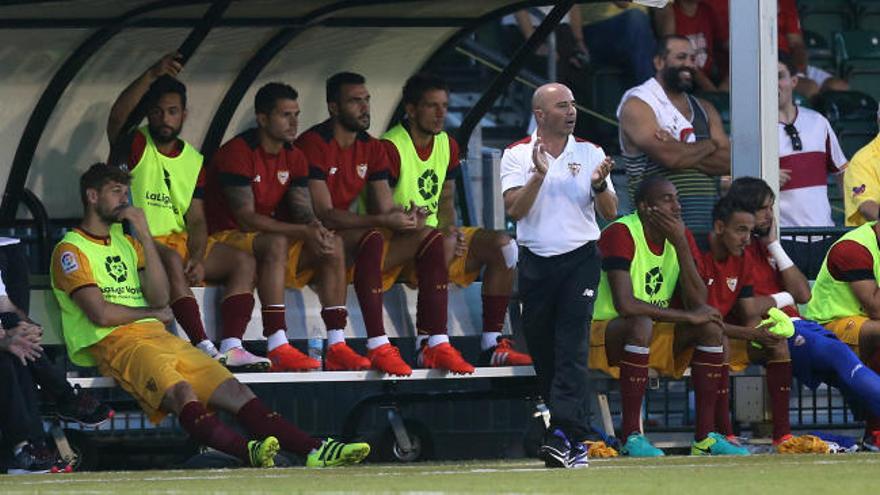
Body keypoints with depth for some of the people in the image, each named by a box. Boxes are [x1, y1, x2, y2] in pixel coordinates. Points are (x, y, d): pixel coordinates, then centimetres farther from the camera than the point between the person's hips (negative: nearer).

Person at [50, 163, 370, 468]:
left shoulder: (126, 243, 26)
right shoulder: (71, 250, 3)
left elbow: (160, 298, 11)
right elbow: (101, 313, -10)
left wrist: (145, 236, 4)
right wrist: (152, 313, 6)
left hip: (159, 337, 7)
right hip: (116, 343, -7)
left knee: (233, 391, -12)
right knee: (181, 392, -34)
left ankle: (315, 451, -27)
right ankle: (249, 452, -59)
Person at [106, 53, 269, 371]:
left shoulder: (193, 161, 12)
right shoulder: (135, 146, -1)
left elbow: (196, 219, 7)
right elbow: (117, 118, -25)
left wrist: (197, 258, -14)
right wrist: (153, 75, -36)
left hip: (178, 240, 6)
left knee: (243, 261, -10)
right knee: (172, 259, -37)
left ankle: (232, 347, -25)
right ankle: (204, 348, -43)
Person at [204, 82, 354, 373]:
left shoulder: (293, 157, 9)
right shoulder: (237, 153, -16)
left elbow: (303, 211, 3)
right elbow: (246, 218, -23)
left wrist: (315, 229, -23)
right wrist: (304, 232, -28)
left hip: (267, 242, 8)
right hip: (226, 239, -8)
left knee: (333, 245, -11)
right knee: (277, 243, -36)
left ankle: (336, 346, -17)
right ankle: (277, 347, -44)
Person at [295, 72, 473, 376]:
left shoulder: (371, 148, 13)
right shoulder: (314, 145, -13)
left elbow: (386, 209, 10)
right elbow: (323, 215, -21)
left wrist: (406, 218, -16)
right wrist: (384, 221, -27)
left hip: (349, 240, 8)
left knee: (431, 239, -7)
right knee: (372, 238, -37)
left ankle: (436, 345, -15)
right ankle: (378, 347, -41)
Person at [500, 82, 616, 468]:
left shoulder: (591, 154, 7)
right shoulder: (517, 155, 4)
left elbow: (610, 212, 4)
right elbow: (514, 209, -8)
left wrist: (599, 185, -16)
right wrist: (539, 175, -21)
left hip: (579, 262, -1)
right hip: (534, 264, 1)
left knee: (572, 350, -13)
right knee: (543, 354, 4)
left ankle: (564, 436, -22)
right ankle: (575, 441, 14)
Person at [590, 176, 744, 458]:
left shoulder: (681, 236, 1)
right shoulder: (621, 234, -19)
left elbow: (698, 304, -10)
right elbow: (625, 305, -30)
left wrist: (681, 245, -19)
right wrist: (687, 316, -22)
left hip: (658, 336, 7)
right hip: (610, 333, -7)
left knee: (710, 326, -15)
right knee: (642, 324, -37)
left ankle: (705, 436, -16)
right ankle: (631, 437, -34)